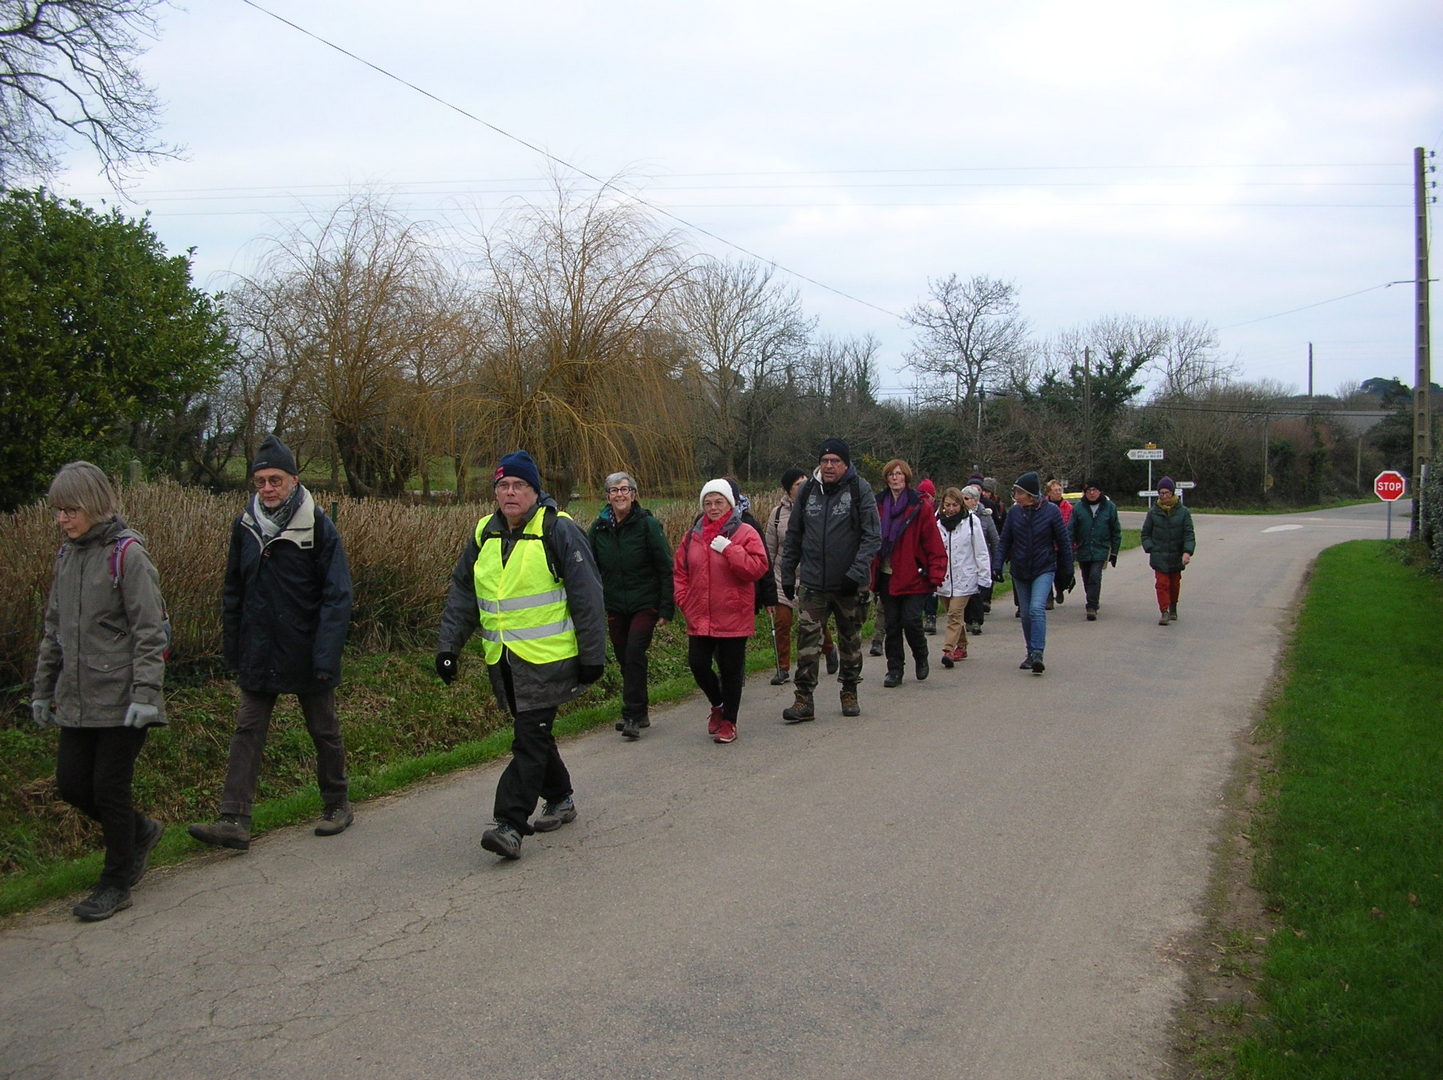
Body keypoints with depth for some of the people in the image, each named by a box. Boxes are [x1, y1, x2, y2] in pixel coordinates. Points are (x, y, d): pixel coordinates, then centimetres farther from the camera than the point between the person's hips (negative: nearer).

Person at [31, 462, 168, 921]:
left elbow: (149, 630, -15)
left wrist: (145, 693, -20)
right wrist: (42, 688, 18)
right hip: (77, 700, 7)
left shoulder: (126, 553, -12)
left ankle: (116, 883, 18)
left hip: (120, 699, -7)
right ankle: (140, 831, 32)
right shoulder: (67, 555, 10)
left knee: (109, 788, 0)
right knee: (72, 784, 8)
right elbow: (54, 629, 18)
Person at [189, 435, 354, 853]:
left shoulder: (317, 525, -11)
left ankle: (337, 805, 26)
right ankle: (234, 821, 1)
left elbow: (337, 595, -13)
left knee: (324, 731, 10)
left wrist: (326, 657, -19)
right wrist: (232, 649, 8)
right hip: (259, 655, 4)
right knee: (247, 731, 0)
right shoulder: (246, 526, 3)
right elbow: (233, 592, 12)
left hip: (306, 655, -4)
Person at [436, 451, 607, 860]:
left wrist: (592, 655, -11)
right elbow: (461, 593, 16)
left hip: (547, 659, -7)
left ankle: (510, 823, -7)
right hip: (502, 659, 7)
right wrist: (448, 645, 7)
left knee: (530, 738, -8)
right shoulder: (484, 534, 11)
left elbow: (587, 596, -9)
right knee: (533, 733, 16)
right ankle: (560, 799, 33)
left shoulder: (558, 530, -9)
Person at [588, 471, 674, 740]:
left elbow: (666, 569, -7)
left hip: (644, 604, -4)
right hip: (614, 607, 4)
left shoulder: (647, 525, -8)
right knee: (624, 659, 8)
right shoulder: (598, 528, 3)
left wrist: (666, 609, -10)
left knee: (634, 655, -14)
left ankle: (632, 717, -7)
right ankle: (640, 714, 22)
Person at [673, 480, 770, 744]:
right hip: (699, 618, 4)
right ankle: (718, 705, 31)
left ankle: (728, 722, 18)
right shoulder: (692, 536, 9)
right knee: (698, 664, 3)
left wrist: (729, 549, -21)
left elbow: (758, 568, -15)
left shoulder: (745, 533, -4)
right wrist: (685, 601, 3)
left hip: (733, 617, -4)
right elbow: (680, 572, 15)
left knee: (731, 670, 4)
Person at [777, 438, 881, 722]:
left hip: (849, 584, -2)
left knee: (850, 640, 12)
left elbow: (873, 535, -9)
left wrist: (857, 571, -18)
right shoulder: (807, 491, 5)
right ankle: (804, 700, -2)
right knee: (807, 640, -6)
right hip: (812, 582, 2)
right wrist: (787, 575, 10)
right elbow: (793, 536, 13)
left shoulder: (860, 490, -5)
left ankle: (850, 693, 28)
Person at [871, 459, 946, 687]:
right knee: (892, 624, 6)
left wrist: (935, 574, -13)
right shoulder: (880, 507, 8)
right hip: (887, 577, 4)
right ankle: (894, 670, 16)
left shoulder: (920, 507, -4)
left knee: (911, 621, -8)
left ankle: (921, 658, 20)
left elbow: (934, 544, -6)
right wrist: (871, 574, 4)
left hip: (913, 577, -4)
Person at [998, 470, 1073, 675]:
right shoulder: (1014, 512, -3)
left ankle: (1037, 654, -20)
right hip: (1020, 571, 4)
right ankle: (1031, 654, 22)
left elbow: (1063, 543, -1)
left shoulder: (1051, 511, -10)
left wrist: (1067, 571, 2)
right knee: (1026, 614, 9)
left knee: (1037, 609, -20)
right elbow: (1005, 541, 5)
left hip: (1044, 570, -3)